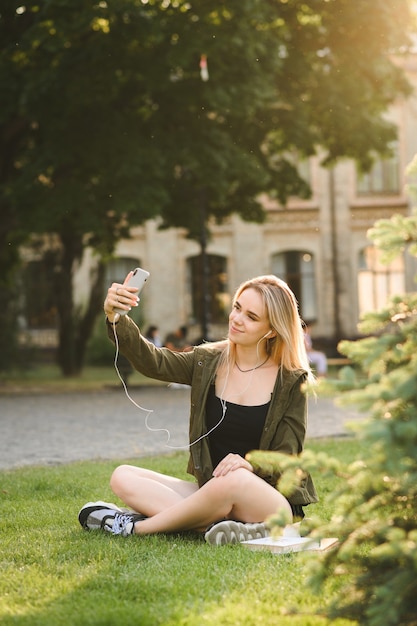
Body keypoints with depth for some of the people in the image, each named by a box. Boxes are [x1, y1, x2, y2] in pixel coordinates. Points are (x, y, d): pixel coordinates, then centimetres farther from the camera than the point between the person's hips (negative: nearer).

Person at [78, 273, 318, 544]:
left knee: (235, 480, -39)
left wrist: (251, 464, -25)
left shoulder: (292, 381, -4)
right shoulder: (208, 362, 6)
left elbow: (286, 459, -4)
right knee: (123, 478, -12)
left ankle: (134, 526, -19)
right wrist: (116, 318, -28)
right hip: (212, 492, 5)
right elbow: (153, 361, -12)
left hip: (275, 500, -4)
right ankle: (222, 525, -28)